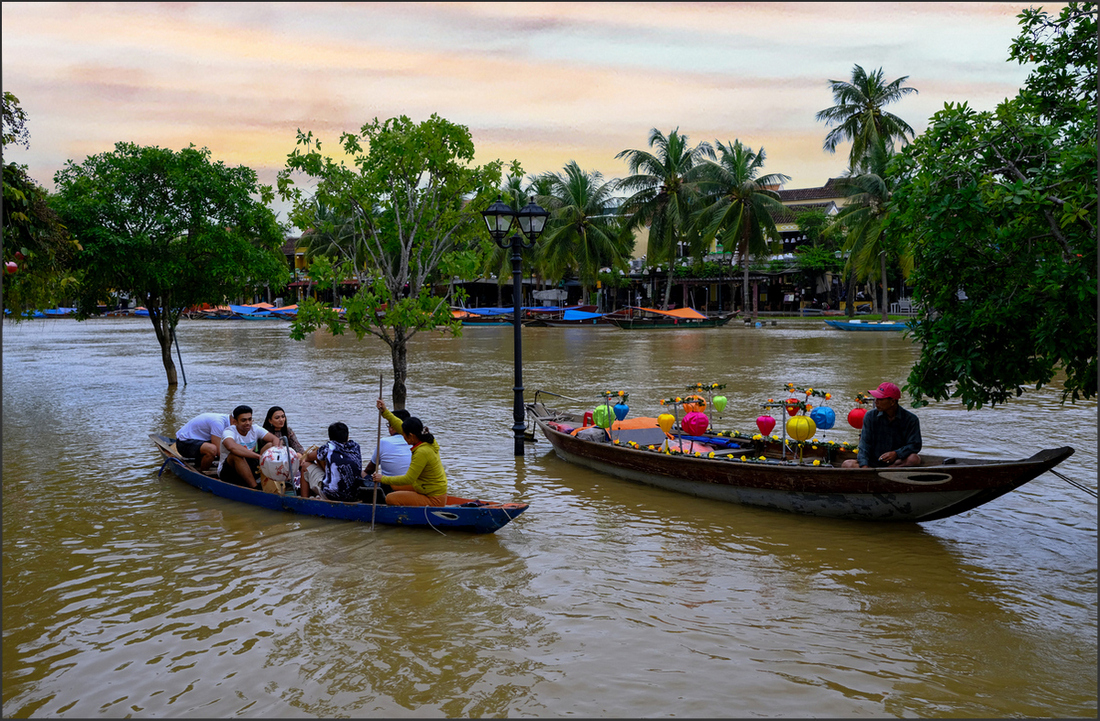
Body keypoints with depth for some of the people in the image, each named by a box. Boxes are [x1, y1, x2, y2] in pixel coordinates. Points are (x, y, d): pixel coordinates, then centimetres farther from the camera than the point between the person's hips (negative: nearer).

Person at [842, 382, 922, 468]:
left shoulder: (911, 419, -2)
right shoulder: (870, 416, 1)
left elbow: (915, 445, -7)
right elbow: (865, 443, -6)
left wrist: (896, 453, -26)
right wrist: (864, 465, -23)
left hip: (897, 462, -1)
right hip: (873, 462, 1)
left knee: (914, 459, -33)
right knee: (847, 464, -24)